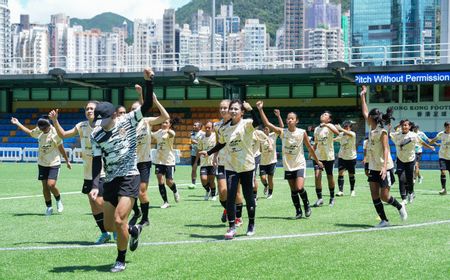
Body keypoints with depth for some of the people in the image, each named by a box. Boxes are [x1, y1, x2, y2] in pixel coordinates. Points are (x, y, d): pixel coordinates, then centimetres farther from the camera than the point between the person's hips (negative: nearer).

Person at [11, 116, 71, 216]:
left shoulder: (55, 133, -16)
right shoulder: (39, 131, -2)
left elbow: (61, 148, -6)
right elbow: (30, 132, 20)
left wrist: (67, 161, 1)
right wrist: (18, 124, 23)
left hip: (54, 164, -5)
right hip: (42, 163, 5)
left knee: (51, 185, -17)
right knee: (45, 186, 4)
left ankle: (58, 200, 12)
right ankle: (49, 207, 17)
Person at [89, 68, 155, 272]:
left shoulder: (128, 122, -6)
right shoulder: (96, 136, -1)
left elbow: (147, 105, -13)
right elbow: (97, 162, -2)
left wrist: (148, 81, -25)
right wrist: (94, 185, -15)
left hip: (129, 177, -4)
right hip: (110, 180, 5)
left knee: (119, 221, -15)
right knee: (109, 226, 7)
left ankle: (121, 260, 4)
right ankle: (134, 230, 39)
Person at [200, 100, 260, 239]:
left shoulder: (246, 124, -8)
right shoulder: (224, 129, 6)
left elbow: (257, 123, -31)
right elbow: (221, 144, 22)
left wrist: (250, 109, -39)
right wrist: (208, 152, 19)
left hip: (247, 166, -3)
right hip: (230, 167, 3)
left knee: (248, 196, 7)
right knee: (230, 197, -9)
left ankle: (251, 224, 27)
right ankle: (232, 227, -1)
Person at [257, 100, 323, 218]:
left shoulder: (302, 133, -8)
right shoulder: (282, 132, -5)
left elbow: (310, 148, 2)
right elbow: (267, 123, -12)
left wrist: (318, 161, 9)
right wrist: (260, 110, -20)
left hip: (299, 165, -2)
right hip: (288, 165, 2)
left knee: (299, 188, -16)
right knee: (293, 190, 7)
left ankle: (306, 204, 12)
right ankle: (298, 211, 21)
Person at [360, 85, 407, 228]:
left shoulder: (382, 132, -14)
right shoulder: (371, 129, 7)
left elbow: (386, 150, -21)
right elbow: (364, 112, 18)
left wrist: (384, 166, -32)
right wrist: (362, 96, 20)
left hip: (385, 168, -8)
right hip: (373, 168, 8)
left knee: (384, 197, -5)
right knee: (374, 196, 1)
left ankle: (400, 207, 21)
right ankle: (384, 220, 7)